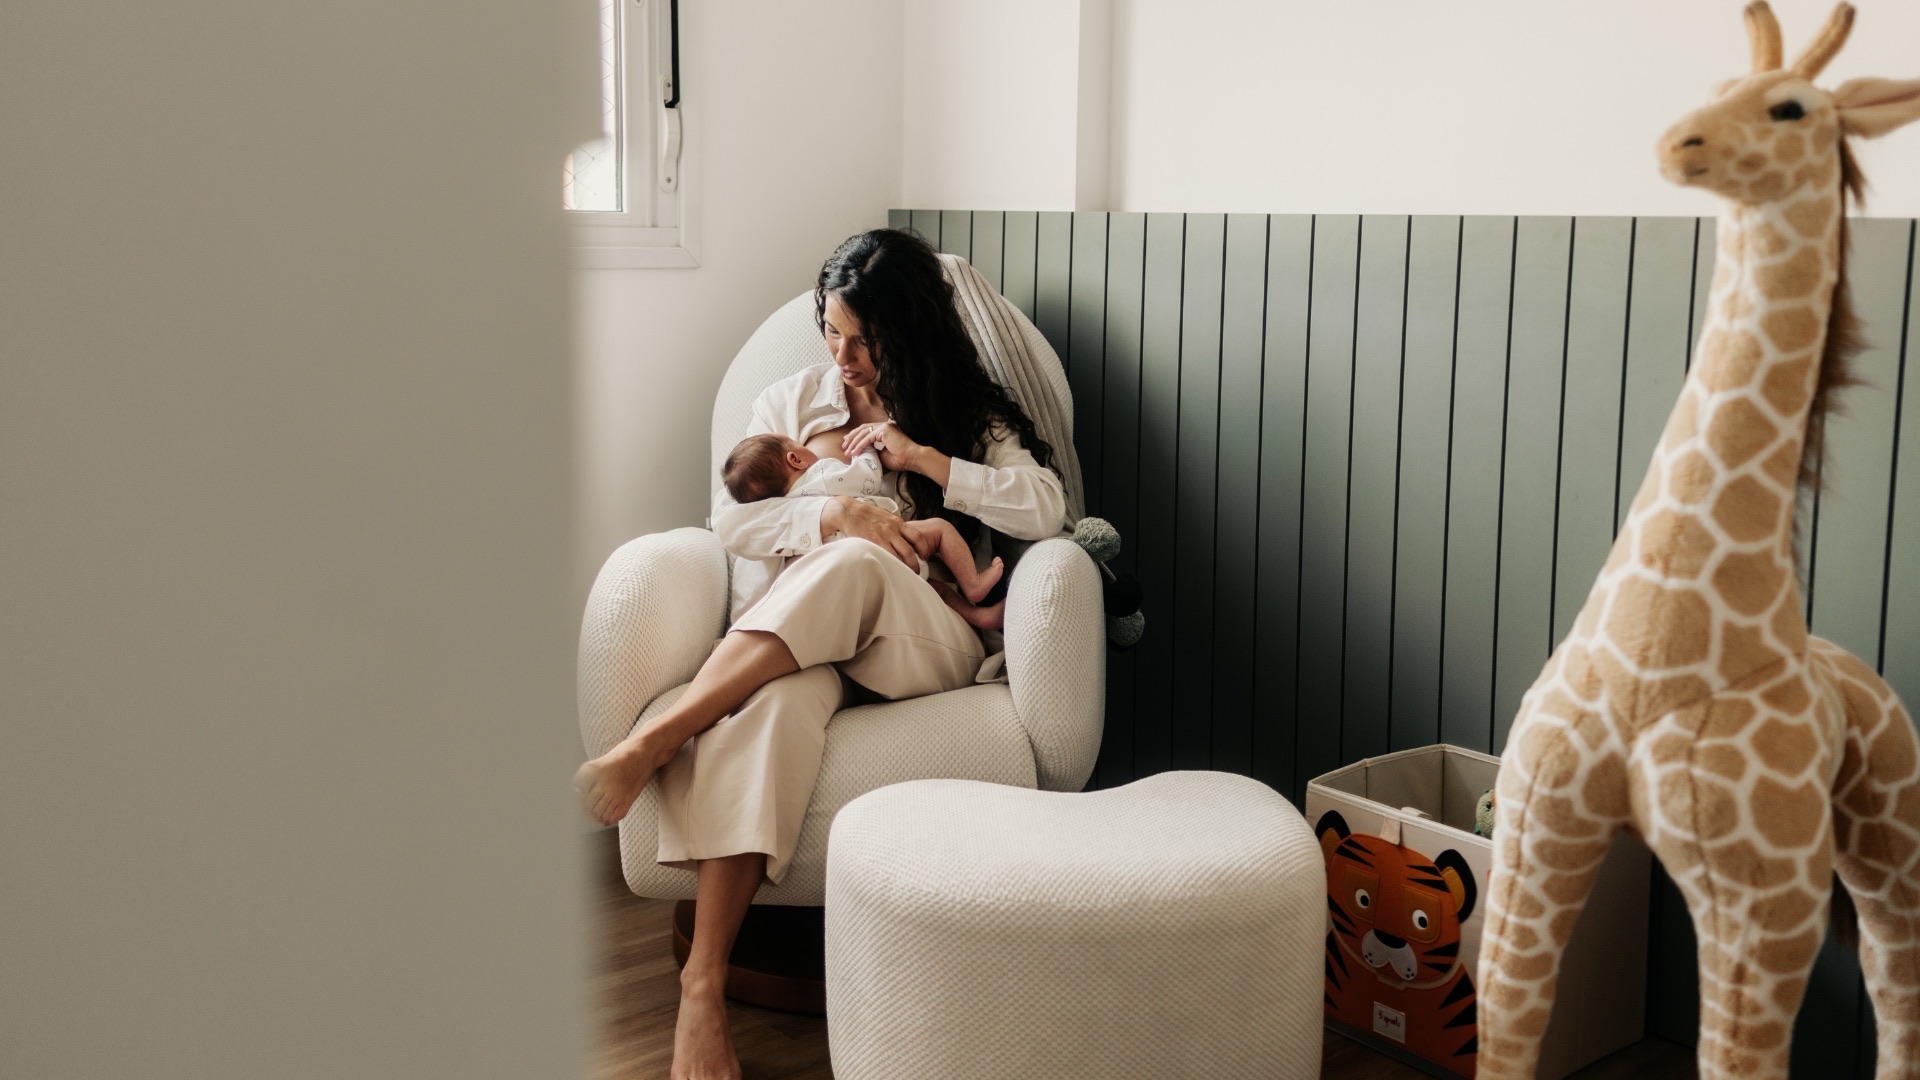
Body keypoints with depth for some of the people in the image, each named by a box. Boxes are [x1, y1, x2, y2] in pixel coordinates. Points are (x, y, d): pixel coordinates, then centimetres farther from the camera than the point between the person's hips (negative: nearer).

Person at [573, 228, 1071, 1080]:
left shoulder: (972, 413, 19)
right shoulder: (791, 400, 22)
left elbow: (1045, 510, 3)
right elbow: (731, 516, 8)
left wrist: (924, 457, -2)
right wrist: (835, 514, -11)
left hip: (922, 643, 0)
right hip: (793, 636, 0)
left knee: (850, 567, -39)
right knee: (777, 697, -41)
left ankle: (649, 744, -41)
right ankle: (704, 986, -48)